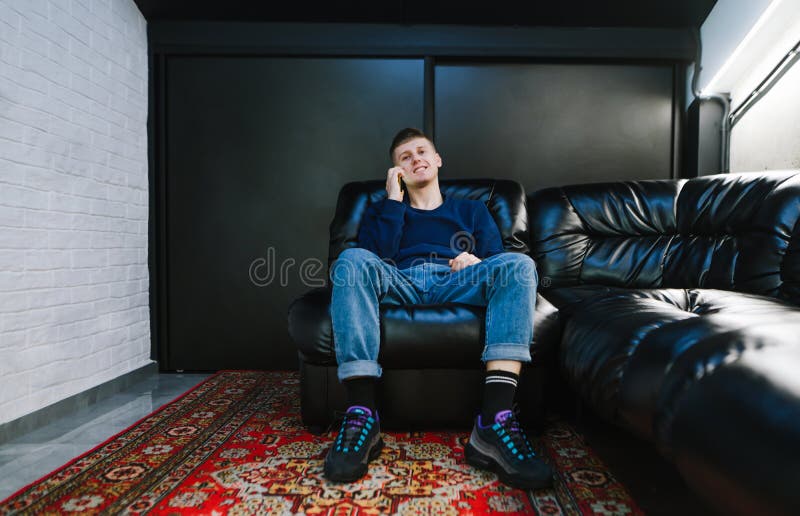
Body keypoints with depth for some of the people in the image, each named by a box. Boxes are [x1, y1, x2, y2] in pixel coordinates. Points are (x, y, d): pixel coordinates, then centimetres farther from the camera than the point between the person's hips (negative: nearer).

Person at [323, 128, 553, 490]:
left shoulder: (472, 210, 31)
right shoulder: (381, 210, 28)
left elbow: (500, 264, 16)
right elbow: (379, 259, 6)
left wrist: (478, 262, -7)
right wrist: (394, 199, 8)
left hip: (458, 285, 1)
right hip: (400, 284, 0)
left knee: (518, 264, -28)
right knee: (353, 259, -32)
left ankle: (494, 422, -39)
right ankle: (361, 415, -37)